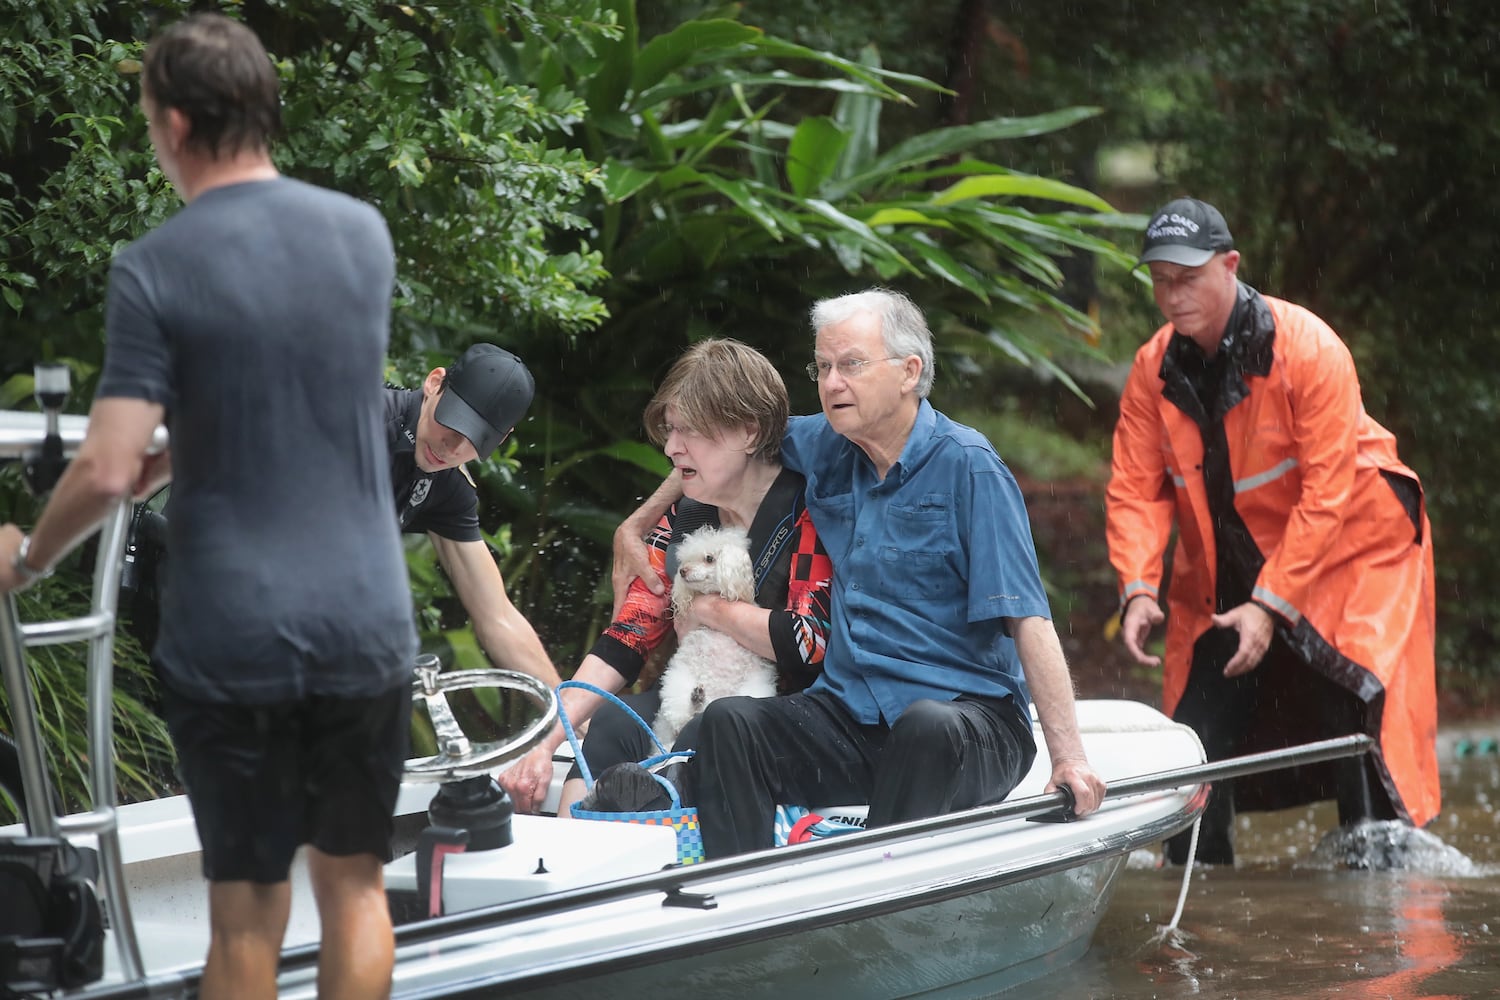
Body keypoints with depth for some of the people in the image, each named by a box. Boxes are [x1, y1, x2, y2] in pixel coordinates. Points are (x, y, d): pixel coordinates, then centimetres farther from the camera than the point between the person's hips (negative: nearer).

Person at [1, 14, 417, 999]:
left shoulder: (156, 270, -12)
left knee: (247, 906, 7)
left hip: (230, 634, -3)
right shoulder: (364, 234, 3)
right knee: (354, 883, 14)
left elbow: (106, 473, -16)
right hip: (365, 622, 3)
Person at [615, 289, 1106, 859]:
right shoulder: (825, 449, 10)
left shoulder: (965, 466, -7)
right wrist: (639, 523, 30)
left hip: (972, 714, -5)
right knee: (728, 721, -19)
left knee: (926, 726, -38)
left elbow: (1028, 619, -13)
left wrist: (1068, 753, -19)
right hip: (850, 714, 5)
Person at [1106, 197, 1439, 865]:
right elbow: (1136, 491, -7)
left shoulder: (1307, 348, -22)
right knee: (1199, 731, 2)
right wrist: (1138, 589, -24)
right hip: (1225, 571, 5)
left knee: (1356, 717, -15)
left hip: (1342, 553, -5)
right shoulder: (1152, 369, -6)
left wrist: (1271, 603, -27)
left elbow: (1326, 491, -23)